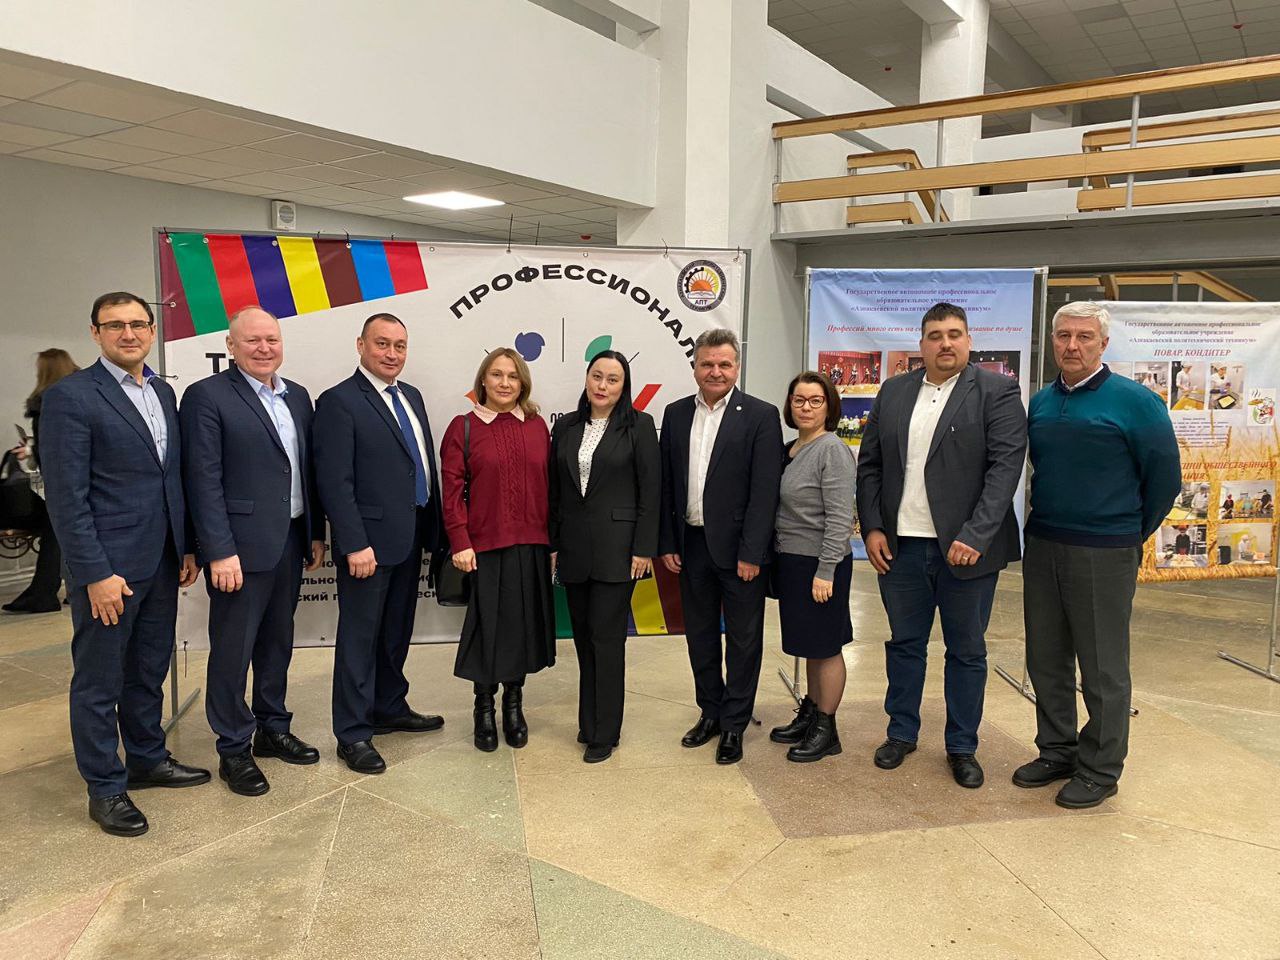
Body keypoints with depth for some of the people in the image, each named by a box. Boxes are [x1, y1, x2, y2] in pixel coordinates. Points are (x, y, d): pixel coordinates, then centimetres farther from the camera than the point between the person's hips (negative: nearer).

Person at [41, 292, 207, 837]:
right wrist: (96, 574, -17)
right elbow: (66, 497, -15)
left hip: (161, 564, 7)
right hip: (107, 567, -7)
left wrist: (187, 547, 11)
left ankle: (147, 760, 36)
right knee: (99, 683, 8)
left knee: (149, 670, 19)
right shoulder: (70, 397, -12)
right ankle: (105, 788, 21)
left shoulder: (163, 393, 10)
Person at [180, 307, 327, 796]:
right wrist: (220, 552, -18)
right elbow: (204, 481, -14)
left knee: (277, 642, 18)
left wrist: (316, 533, 11)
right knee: (233, 650, 5)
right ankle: (233, 750, 19)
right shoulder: (206, 396, -9)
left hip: (289, 544, 7)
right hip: (240, 548, -6)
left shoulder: (297, 396, 11)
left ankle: (273, 729, 34)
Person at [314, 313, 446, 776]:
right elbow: (335, 482, -17)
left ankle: (390, 708, 35)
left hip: (411, 537, 8)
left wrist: (432, 528, 10)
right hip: (369, 541, -8)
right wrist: (355, 544, -21)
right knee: (360, 636, 3)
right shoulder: (338, 402, -12)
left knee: (397, 632, 19)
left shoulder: (411, 396, 12)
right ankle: (353, 734, 14)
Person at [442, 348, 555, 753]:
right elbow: (453, 490, -5)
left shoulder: (537, 426, 7)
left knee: (524, 622, 11)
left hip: (531, 545, 3)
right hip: (485, 545, -3)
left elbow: (549, 486, 7)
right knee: (488, 624, 6)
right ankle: (484, 708, 25)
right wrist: (461, 543, -11)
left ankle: (514, 703, 30)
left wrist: (553, 538, 4)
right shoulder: (463, 427, -1)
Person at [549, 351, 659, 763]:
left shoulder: (638, 425, -4)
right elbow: (554, 491, 10)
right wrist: (551, 544, 7)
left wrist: (643, 549, -10)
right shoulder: (566, 426, 8)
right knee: (584, 638, 12)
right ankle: (589, 722, 26)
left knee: (606, 638, -1)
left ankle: (604, 732, 11)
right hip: (574, 547, 5)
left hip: (616, 546, -4)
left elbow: (650, 490, -6)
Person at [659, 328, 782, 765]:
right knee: (700, 634, 16)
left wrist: (751, 553, -15)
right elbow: (666, 484, 8)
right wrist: (667, 543, 4)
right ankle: (710, 712, 32)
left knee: (742, 639, 7)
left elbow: (764, 490, -11)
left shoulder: (760, 416, -7)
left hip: (738, 547, -4)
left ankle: (734, 724, 21)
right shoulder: (676, 414, 6)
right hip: (692, 544, 5)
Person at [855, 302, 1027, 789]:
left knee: (966, 651, 10)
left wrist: (974, 536, -20)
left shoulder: (998, 392, -4)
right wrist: (872, 528, 0)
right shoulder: (893, 392, 8)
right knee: (904, 643, 15)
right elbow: (869, 464, 9)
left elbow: (1005, 466, -12)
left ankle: (962, 747, 25)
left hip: (965, 547, -3)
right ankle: (901, 732, 30)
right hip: (900, 545, 3)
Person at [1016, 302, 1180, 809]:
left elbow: (1165, 477, -3)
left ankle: (1100, 770, 20)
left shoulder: (1134, 401, -9)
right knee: (1046, 661, 14)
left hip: (1103, 555, -5)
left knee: (1103, 669, 6)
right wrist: (1046, 527, 14)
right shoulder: (1041, 402, 7)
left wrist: (1131, 535, 5)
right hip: (1042, 546, 6)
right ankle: (1057, 751, 30)